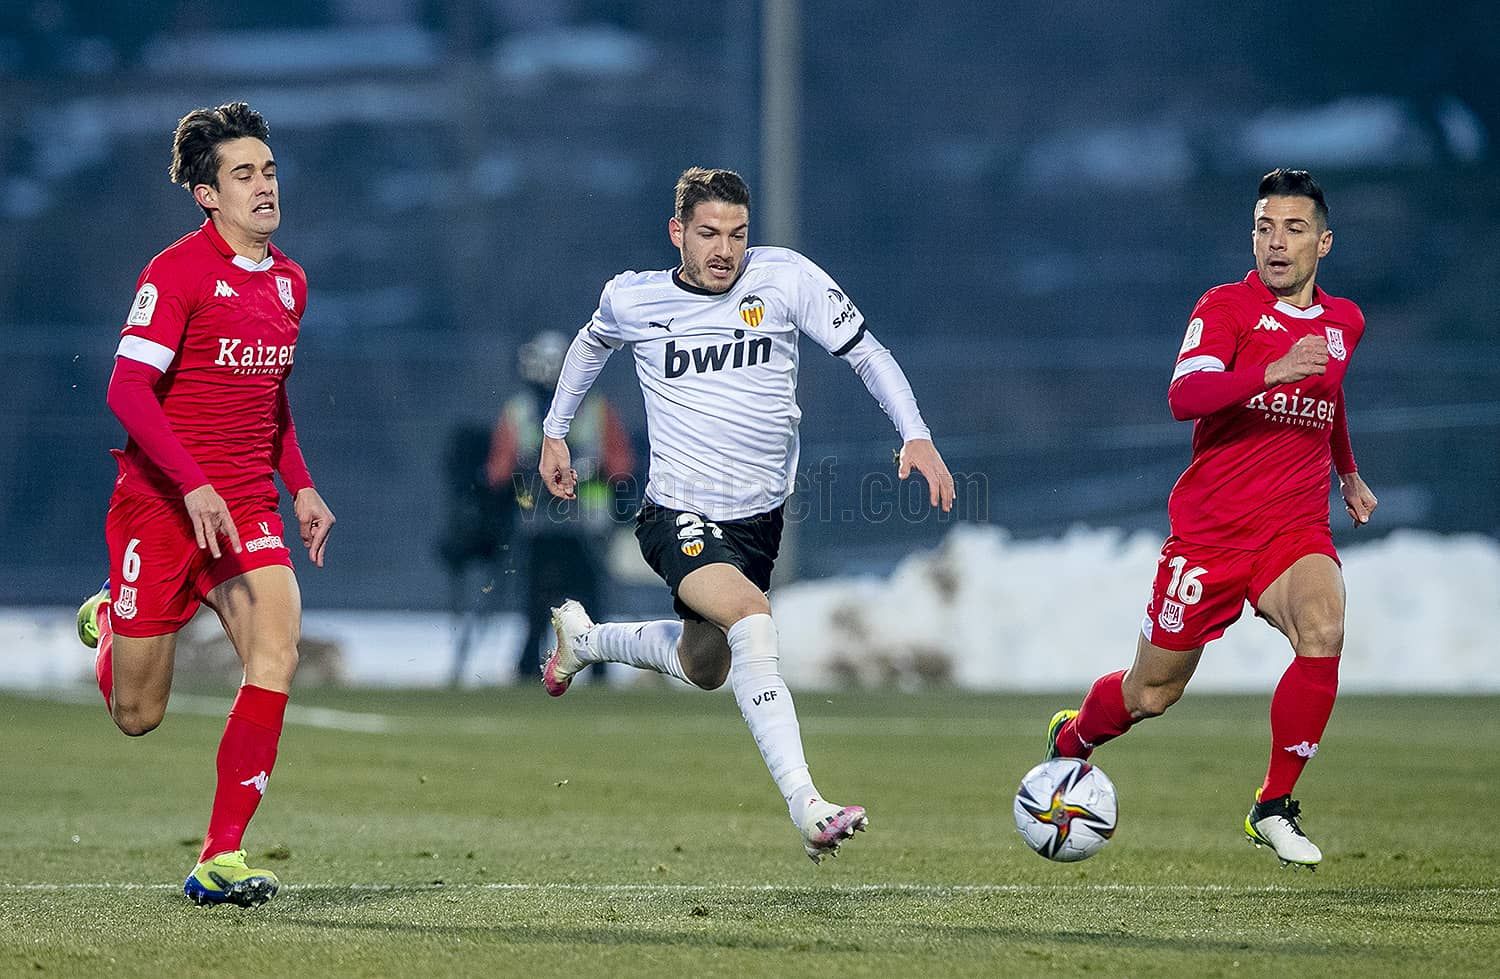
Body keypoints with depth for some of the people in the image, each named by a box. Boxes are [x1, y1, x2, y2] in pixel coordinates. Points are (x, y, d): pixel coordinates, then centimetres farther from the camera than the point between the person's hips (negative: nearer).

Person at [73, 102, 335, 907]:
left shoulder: (289, 282, 10)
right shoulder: (177, 272, -12)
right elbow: (127, 388, -18)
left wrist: (299, 484, 15)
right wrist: (195, 485, -26)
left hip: (246, 505, 5)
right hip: (159, 500, -5)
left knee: (277, 643, -21)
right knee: (138, 717, 2)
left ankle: (221, 860, -17)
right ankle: (109, 623, 41)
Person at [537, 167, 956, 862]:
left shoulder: (785, 278, -7)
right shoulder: (633, 299, -5)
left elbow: (866, 353, -2)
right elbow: (592, 344, 19)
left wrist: (917, 437, -15)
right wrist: (554, 432, 24)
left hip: (759, 518, 4)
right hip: (679, 517, -4)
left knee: (703, 669, 20)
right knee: (752, 618, -31)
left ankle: (584, 639, 51)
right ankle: (806, 807, -37)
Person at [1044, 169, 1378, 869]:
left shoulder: (1344, 322, 10)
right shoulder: (1227, 306, -7)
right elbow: (1184, 396, -25)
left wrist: (1349, 473, 42)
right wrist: (1271, 371, -37)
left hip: (1295, 531, 3)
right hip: (1208, 530, -3)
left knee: (1322, 629, -29)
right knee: (1152, 693, 6)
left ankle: (1273, 809, -17)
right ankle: (1071, 741, 42)